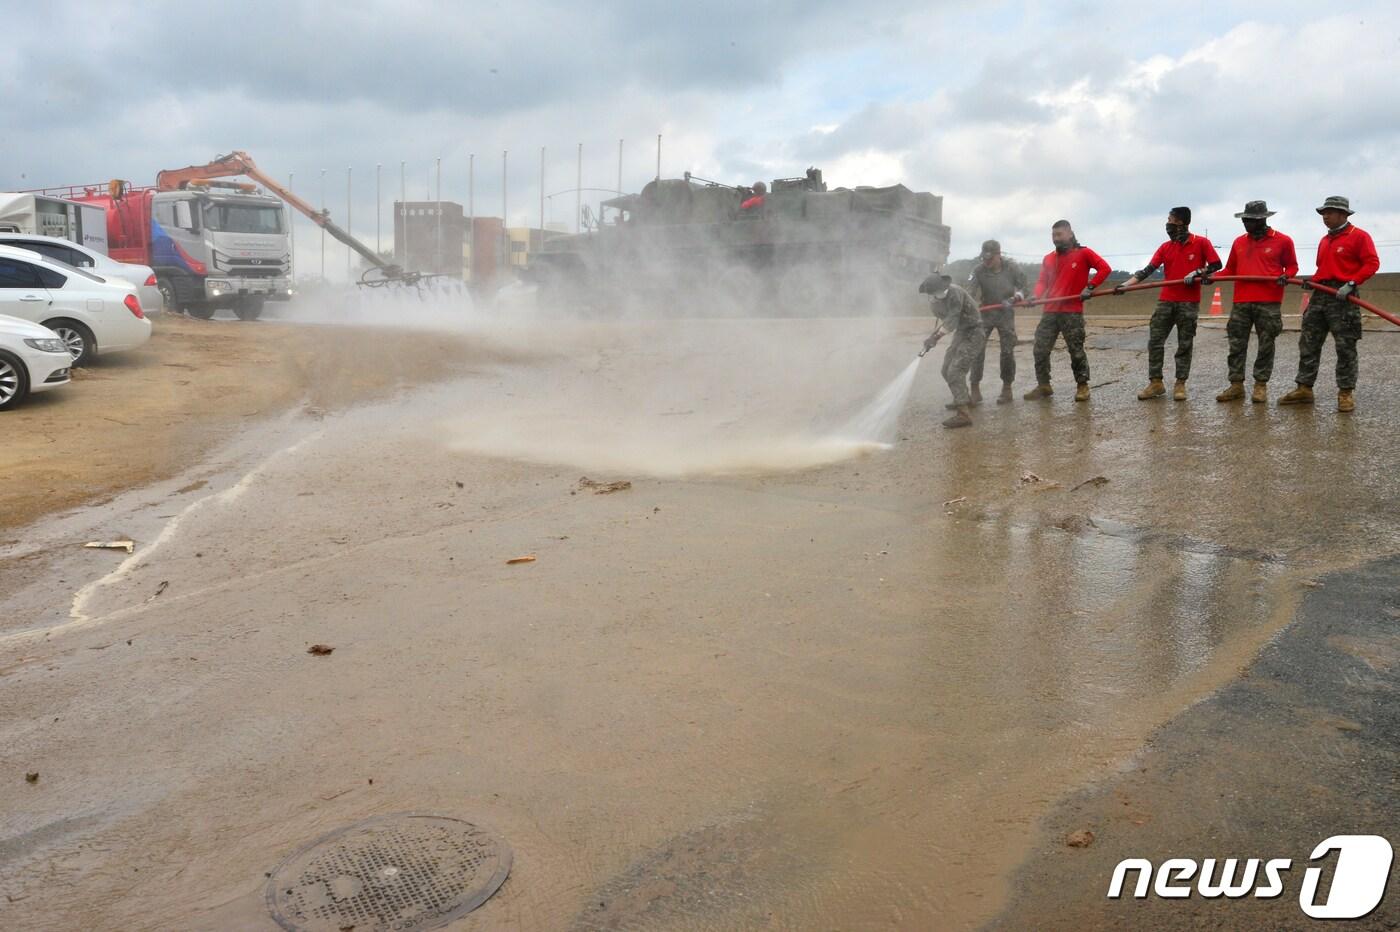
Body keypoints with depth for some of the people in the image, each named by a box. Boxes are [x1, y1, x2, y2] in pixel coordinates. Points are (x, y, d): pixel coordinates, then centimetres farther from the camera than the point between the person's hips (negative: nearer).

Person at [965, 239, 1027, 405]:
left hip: (1006, 314, 0)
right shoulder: (978, 270, -12)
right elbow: (970, 293, -20)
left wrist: (1015, 298, -19)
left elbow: (1024, 288, 1)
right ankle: (975, 388, -3)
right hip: (985, 314, 0)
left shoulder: (1012, 268, -9)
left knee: (1007, 352, 0)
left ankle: (1007, 388, 14)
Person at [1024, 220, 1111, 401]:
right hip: (1050, 312, 5)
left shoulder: (1083, 253, 0)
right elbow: (1042, 282, 11)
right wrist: (1037, 296, -8)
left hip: (1072, 312, -5)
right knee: (1040, 349, 4)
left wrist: (1090, 287, -15)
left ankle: (1082, 386, 11)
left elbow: (1104, 268, -6)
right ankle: (1043, 386, 15)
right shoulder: (1048, 259, 13)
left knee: (1076, 350, -2)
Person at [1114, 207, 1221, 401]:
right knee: (1154, 341, 0)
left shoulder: (1201, 243, -2)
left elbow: (1216, 264, 2)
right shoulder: (1165, 247, 7)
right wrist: (1125, 285, -13)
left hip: (1189, 303, -4)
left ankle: (1180, 384, 10)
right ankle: (1155, 383, 6)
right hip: (1165, 301, 4)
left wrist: (1198, 273, -15)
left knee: (1185, 345, 3)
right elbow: (1147, 270, -1)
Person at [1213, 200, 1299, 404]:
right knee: (1236, 344, 2)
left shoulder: (1282, 241, 2)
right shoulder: (1239, 242, 12)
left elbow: (1292, 266, 10)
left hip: (1269, 303, -3)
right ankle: (1236, 385, 7)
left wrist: (1286, 276, -12)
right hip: (1240, 303, 3)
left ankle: (1261, 385, 9)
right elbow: (1230, 269, 19)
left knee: (1266, 345, 2)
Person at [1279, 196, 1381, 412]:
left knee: (1345, 347, -2)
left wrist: (1351, 283, -19)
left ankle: (1345, 393, 3)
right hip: (1319, 296, 7)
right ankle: (1304, 388, 9)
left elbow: (1372, 263, -9)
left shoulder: (1359, 236, -3)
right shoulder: (1325, 240, 18)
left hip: (1342, 297, -7)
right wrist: (1312, 281, 7)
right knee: (1308, 343, 4)